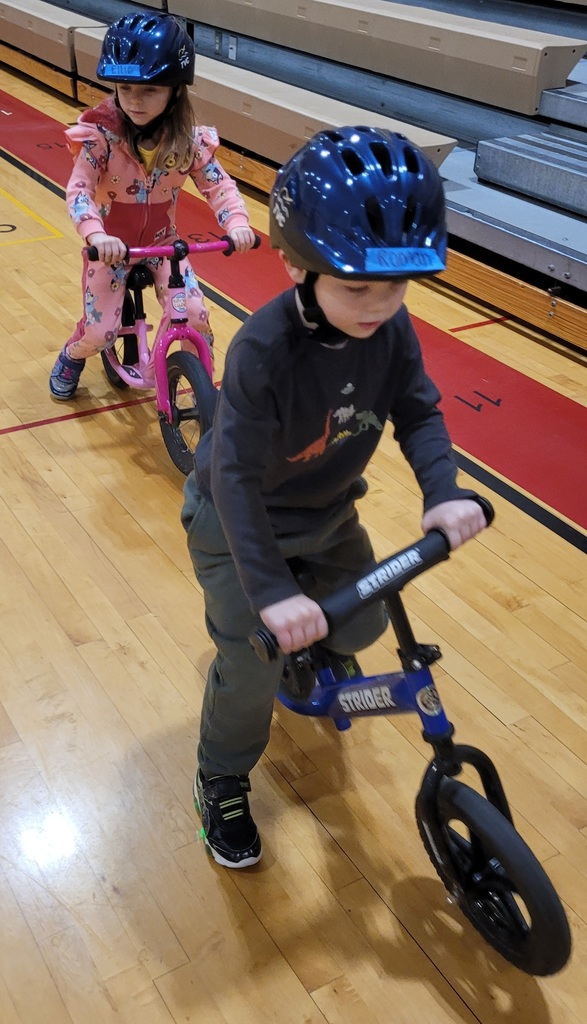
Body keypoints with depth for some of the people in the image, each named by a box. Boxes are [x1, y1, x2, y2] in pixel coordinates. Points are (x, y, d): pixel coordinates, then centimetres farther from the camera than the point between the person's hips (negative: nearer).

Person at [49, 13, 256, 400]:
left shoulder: (188, 139, -13)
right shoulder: (101, 134, -20)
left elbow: (219, 185, -15)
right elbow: (79, 190, -27)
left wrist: (237, 223, -36)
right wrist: (95, 234, -46)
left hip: (163, 241, 2)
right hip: (112, 245, -2)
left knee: (196, 316, -15)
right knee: (101, 332, -3)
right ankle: (71, 358, 35)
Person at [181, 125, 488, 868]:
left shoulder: (391, 327, -17)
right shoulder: (264, 349, -35)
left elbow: (419, 413, -8)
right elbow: (236, 476, -35)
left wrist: (444, 492, -26)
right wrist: (271, 591, -41)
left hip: (328, 511, 6)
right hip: (238, 522, -5)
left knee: (363, 623, 12)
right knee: (253, 667, -8)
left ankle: (320, 657, 49)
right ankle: (222, 784, 20)